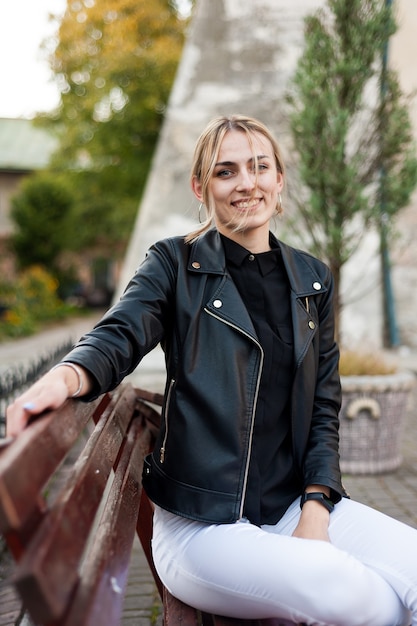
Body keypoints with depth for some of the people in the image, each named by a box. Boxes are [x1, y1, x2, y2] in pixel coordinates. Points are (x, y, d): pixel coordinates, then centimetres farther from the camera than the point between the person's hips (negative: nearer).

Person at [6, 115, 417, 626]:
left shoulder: (313, 279, 12)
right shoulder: (175, 263, 2)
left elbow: (324, 405, 11)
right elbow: (119, 336, -15)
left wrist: (316, 508, -2)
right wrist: (67, 376, -39)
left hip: (294, 503, 5)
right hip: (201, 523, -4)